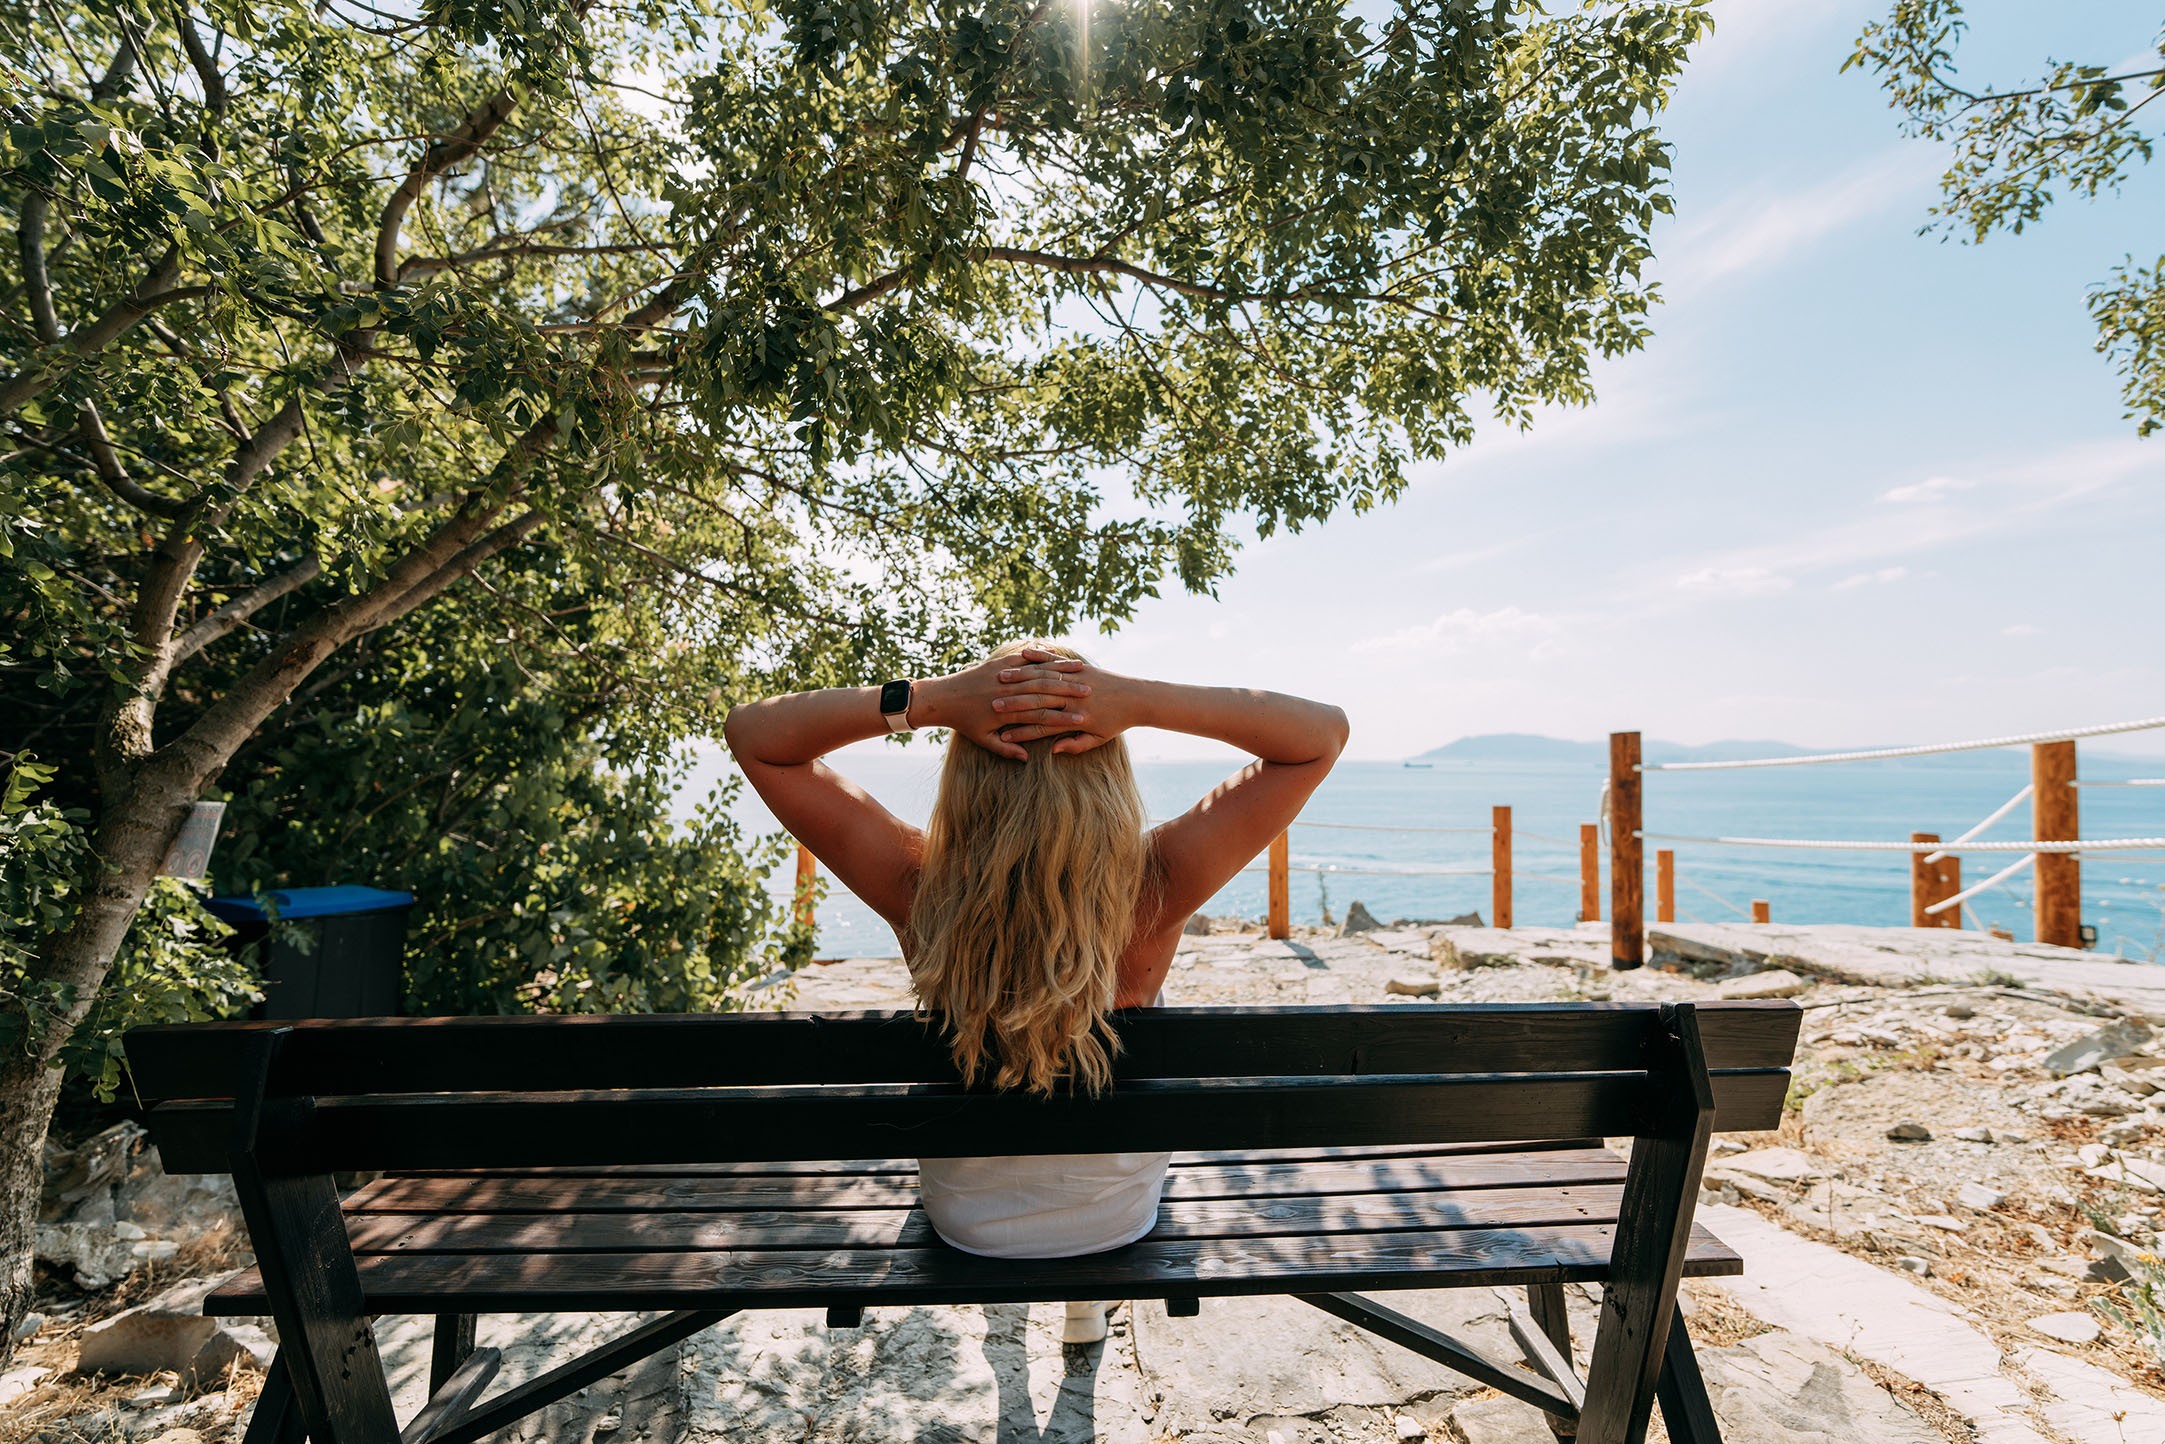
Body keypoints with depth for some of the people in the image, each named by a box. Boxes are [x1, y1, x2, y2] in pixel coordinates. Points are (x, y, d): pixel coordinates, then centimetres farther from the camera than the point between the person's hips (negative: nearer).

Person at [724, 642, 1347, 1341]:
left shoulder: (917, 886, -31)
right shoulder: (1156, 888, -32)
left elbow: (751, 732, -20)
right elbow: (1325, 731, -22)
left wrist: (925, 699, -35)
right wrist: (1141, 700, -34)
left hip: (964, 1222, 1)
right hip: (1116, 1219, 0)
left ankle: (1005, 1283, 58)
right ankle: (1089, 1301, 53)